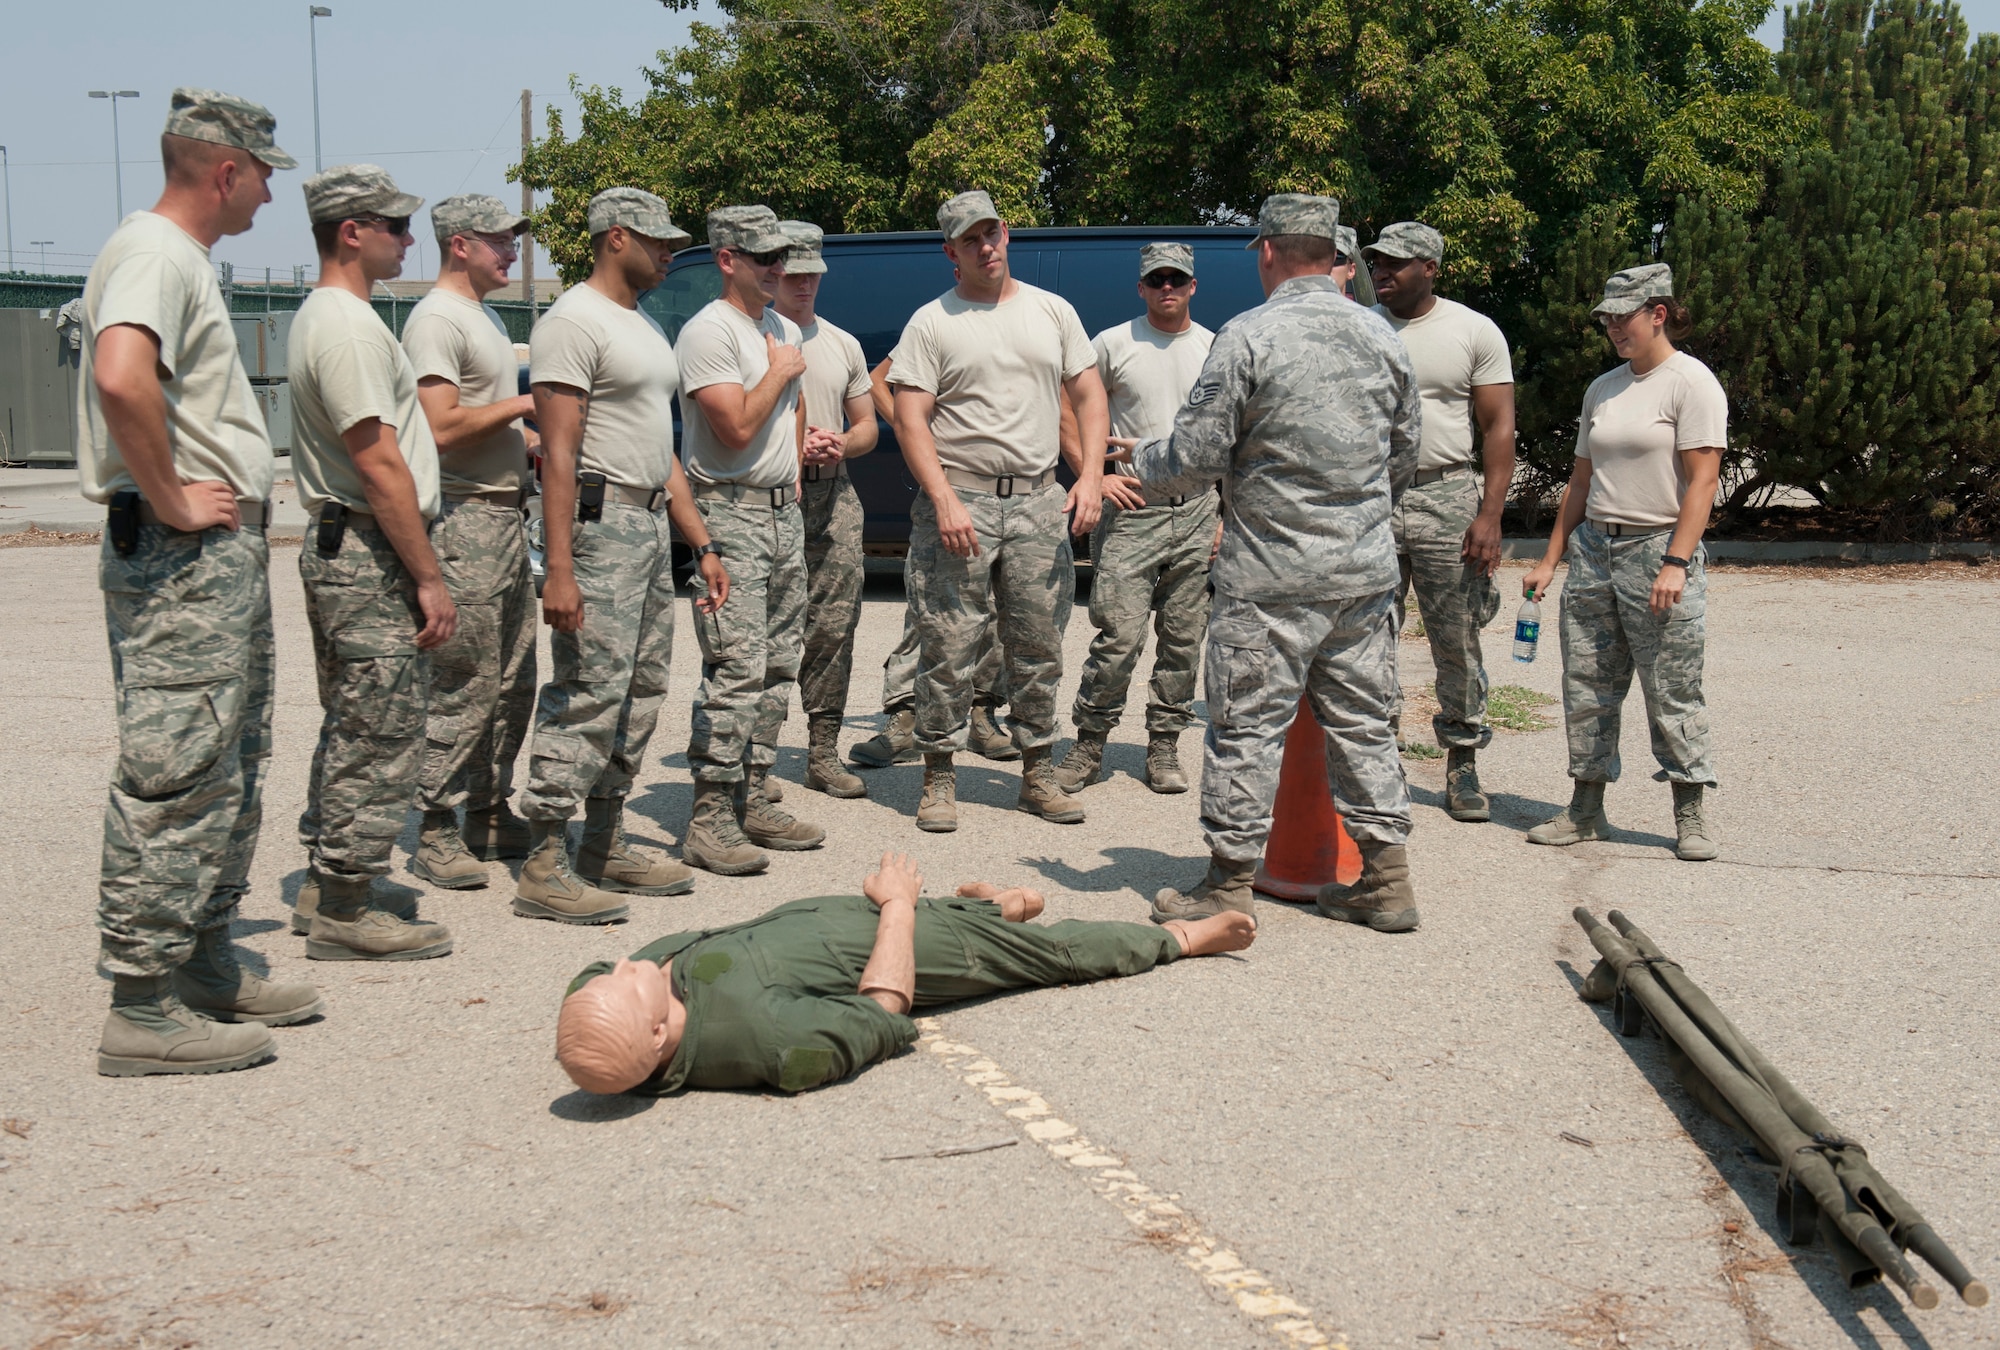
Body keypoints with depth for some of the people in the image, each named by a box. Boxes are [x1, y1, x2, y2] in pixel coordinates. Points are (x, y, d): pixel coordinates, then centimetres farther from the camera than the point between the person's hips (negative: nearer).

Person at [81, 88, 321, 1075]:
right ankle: (142, 1008, -4)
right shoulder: (153, 255, -14)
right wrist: (169, 502, -23)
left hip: (226, 556, 11)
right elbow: (120, 375, -34)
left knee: (229, 772, 16)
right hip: (180, 560, -11)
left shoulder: (185, 257, 19)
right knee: (175, 779, -9)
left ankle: (205, 965, 26)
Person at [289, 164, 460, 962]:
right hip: (369, 557, -11)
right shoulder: (349, 326, -17)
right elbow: (380, 465, -21)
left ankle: (325, 886, 25)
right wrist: (430, 578, -19)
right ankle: (346, 912, -1)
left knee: (353, 729, 17)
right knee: (379, 736, -7)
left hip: (337, 548, 11)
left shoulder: (322, 318, 17)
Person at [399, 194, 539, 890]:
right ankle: (436, 832, -2)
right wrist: (522, 404, -12)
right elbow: (443, 426, -22)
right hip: (465, 522, -10)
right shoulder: (437, 319, -12)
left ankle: (489, 812, 22)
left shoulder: (488, 317, 20)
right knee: (464, 685, -8)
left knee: (512, 680, 13)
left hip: (506, 513, 10)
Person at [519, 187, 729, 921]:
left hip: (651, 523, 10)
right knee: (589, 692, -12)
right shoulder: (574, 322, -11)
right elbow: (558, 452, -18)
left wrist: (701, 544, 18)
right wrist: (558, 569, -25)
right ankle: (544, 866, -9)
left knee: (641, 692, 12)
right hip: (600, 524, -10)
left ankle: (606, 844, 21)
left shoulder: (647, 328, 20)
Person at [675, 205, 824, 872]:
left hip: (784, 511, 9)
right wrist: (779, 371, -8)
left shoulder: (784, 329, 16)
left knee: (778, 667, 11)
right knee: (737, 671, -14)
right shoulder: (710, 331, -12)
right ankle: (710, 823, -11)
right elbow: (737, 429, -20)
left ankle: (753, 801, 19)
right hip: (732, 513, -9)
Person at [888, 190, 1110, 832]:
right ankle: (939, 778, 7)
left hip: (1038, 501, 3)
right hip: (958, 500, -3)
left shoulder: (1052, 310, 12)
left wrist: (1091, 475, -1)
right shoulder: (932, 323, 0)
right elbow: (910, 419, -5)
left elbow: (1089, 394, 13)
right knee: (949, 648, -3)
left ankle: (1038, 772, 19)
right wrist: (945, 501, -16)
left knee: (1039, 646, 8)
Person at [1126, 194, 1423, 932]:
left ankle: (1229, 884, 8)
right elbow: (1405, 454, 16)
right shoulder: (1381, 336, 7)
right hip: (1367, 568, 6)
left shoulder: (1249, 336, -12)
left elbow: (1196, 460, -11)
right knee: (1362, 721, 13)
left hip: (1272, 575, -6)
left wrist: (1141, 460, 10)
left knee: (1247, 725, 2)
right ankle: (1386, 879, 17)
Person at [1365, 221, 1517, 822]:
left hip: (1448, 497, -2)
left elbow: (1499, 427, 1)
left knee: (1457, 640, 2)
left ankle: (1463, 763, 11)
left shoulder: (1476, 332, 3)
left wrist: (1489, 514, -9)